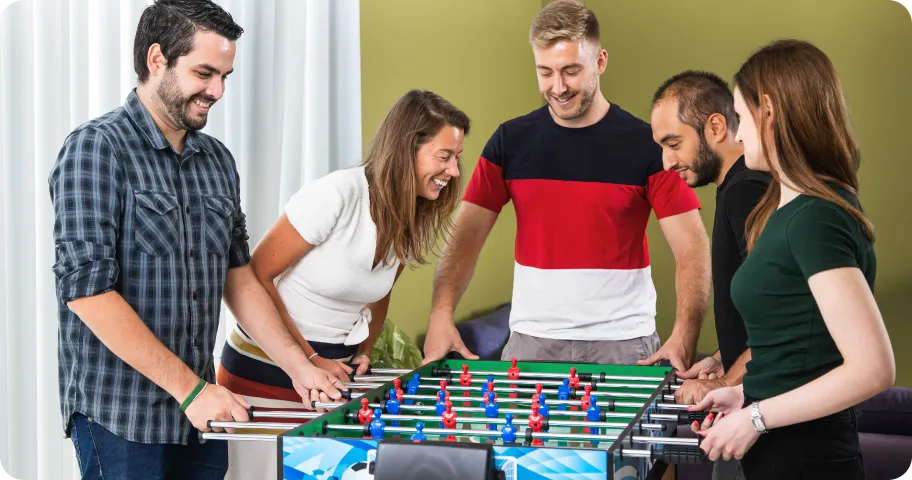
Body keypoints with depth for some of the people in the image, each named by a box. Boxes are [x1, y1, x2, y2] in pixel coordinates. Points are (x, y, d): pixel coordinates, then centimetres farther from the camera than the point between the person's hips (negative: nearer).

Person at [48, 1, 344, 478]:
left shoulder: (217, 160, 9)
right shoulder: (96, 149, -11)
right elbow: (87, 290, -19)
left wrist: (299, 367, 4)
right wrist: (191, 388, -19)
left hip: (201, 409, 6)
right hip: (120, 418, -6)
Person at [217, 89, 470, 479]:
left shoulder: (417, 220, -1)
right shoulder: (336, 196, -23)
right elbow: (256, 276, -19)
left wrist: (363, 353, 0)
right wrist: (308, 360, -17)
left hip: (333, 371, 6)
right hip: (265, 370, -6)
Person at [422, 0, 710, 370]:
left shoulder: (645, 144, -5)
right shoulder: (512, 141, 3)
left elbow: (692, 245, -8)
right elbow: (468, 233, 1)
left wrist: (684, 336, -22)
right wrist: (441, 316, -15)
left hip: (623, 344, -2)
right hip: (530, 341, 2)